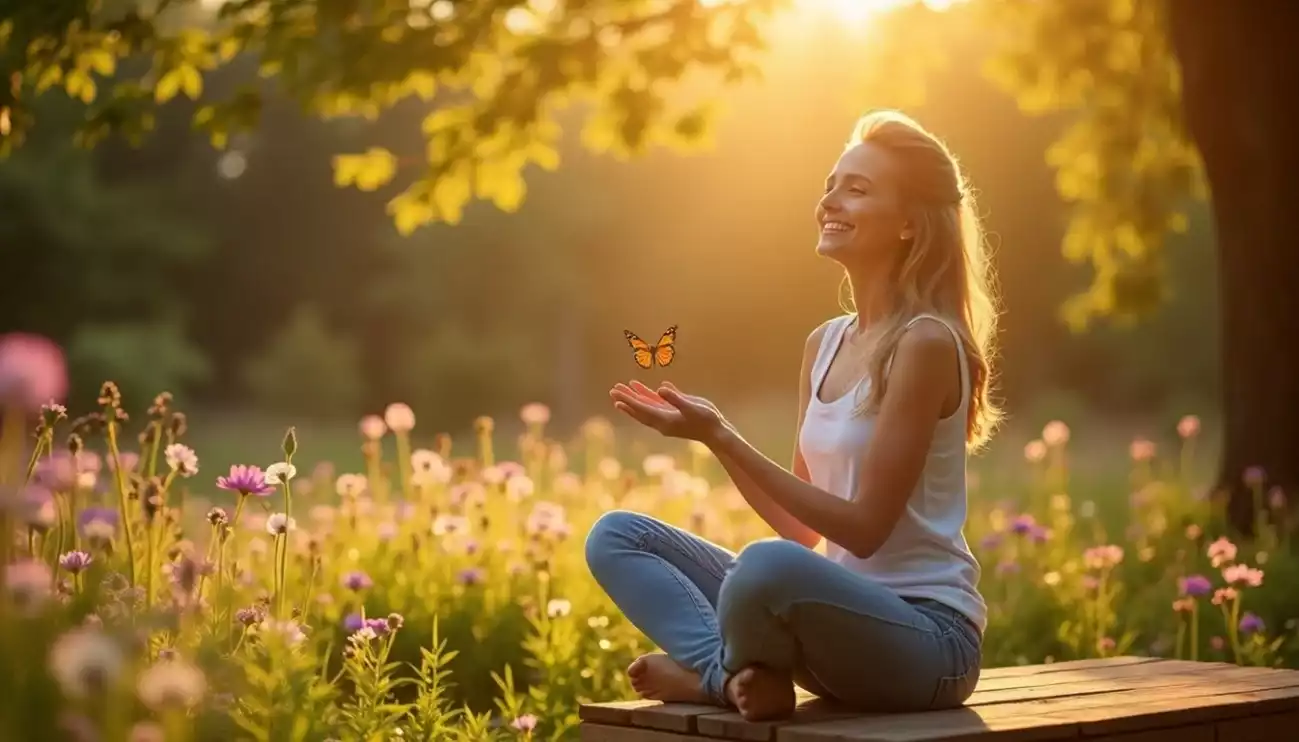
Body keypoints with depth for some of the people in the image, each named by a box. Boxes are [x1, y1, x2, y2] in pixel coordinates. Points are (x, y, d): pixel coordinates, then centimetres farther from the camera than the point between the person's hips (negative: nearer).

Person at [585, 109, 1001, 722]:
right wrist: (711, 437, 0)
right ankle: (738, 674, -17)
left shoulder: (924, 344, -14)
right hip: (846, 613, 8)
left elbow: (864, 527, -17)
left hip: (928, 636, -8)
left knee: (769, 563, -39)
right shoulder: (824, 344, 10)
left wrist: (724, 438, -18)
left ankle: (713, 672, -7)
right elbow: (804, 530, 12)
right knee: (616, 537, 4)